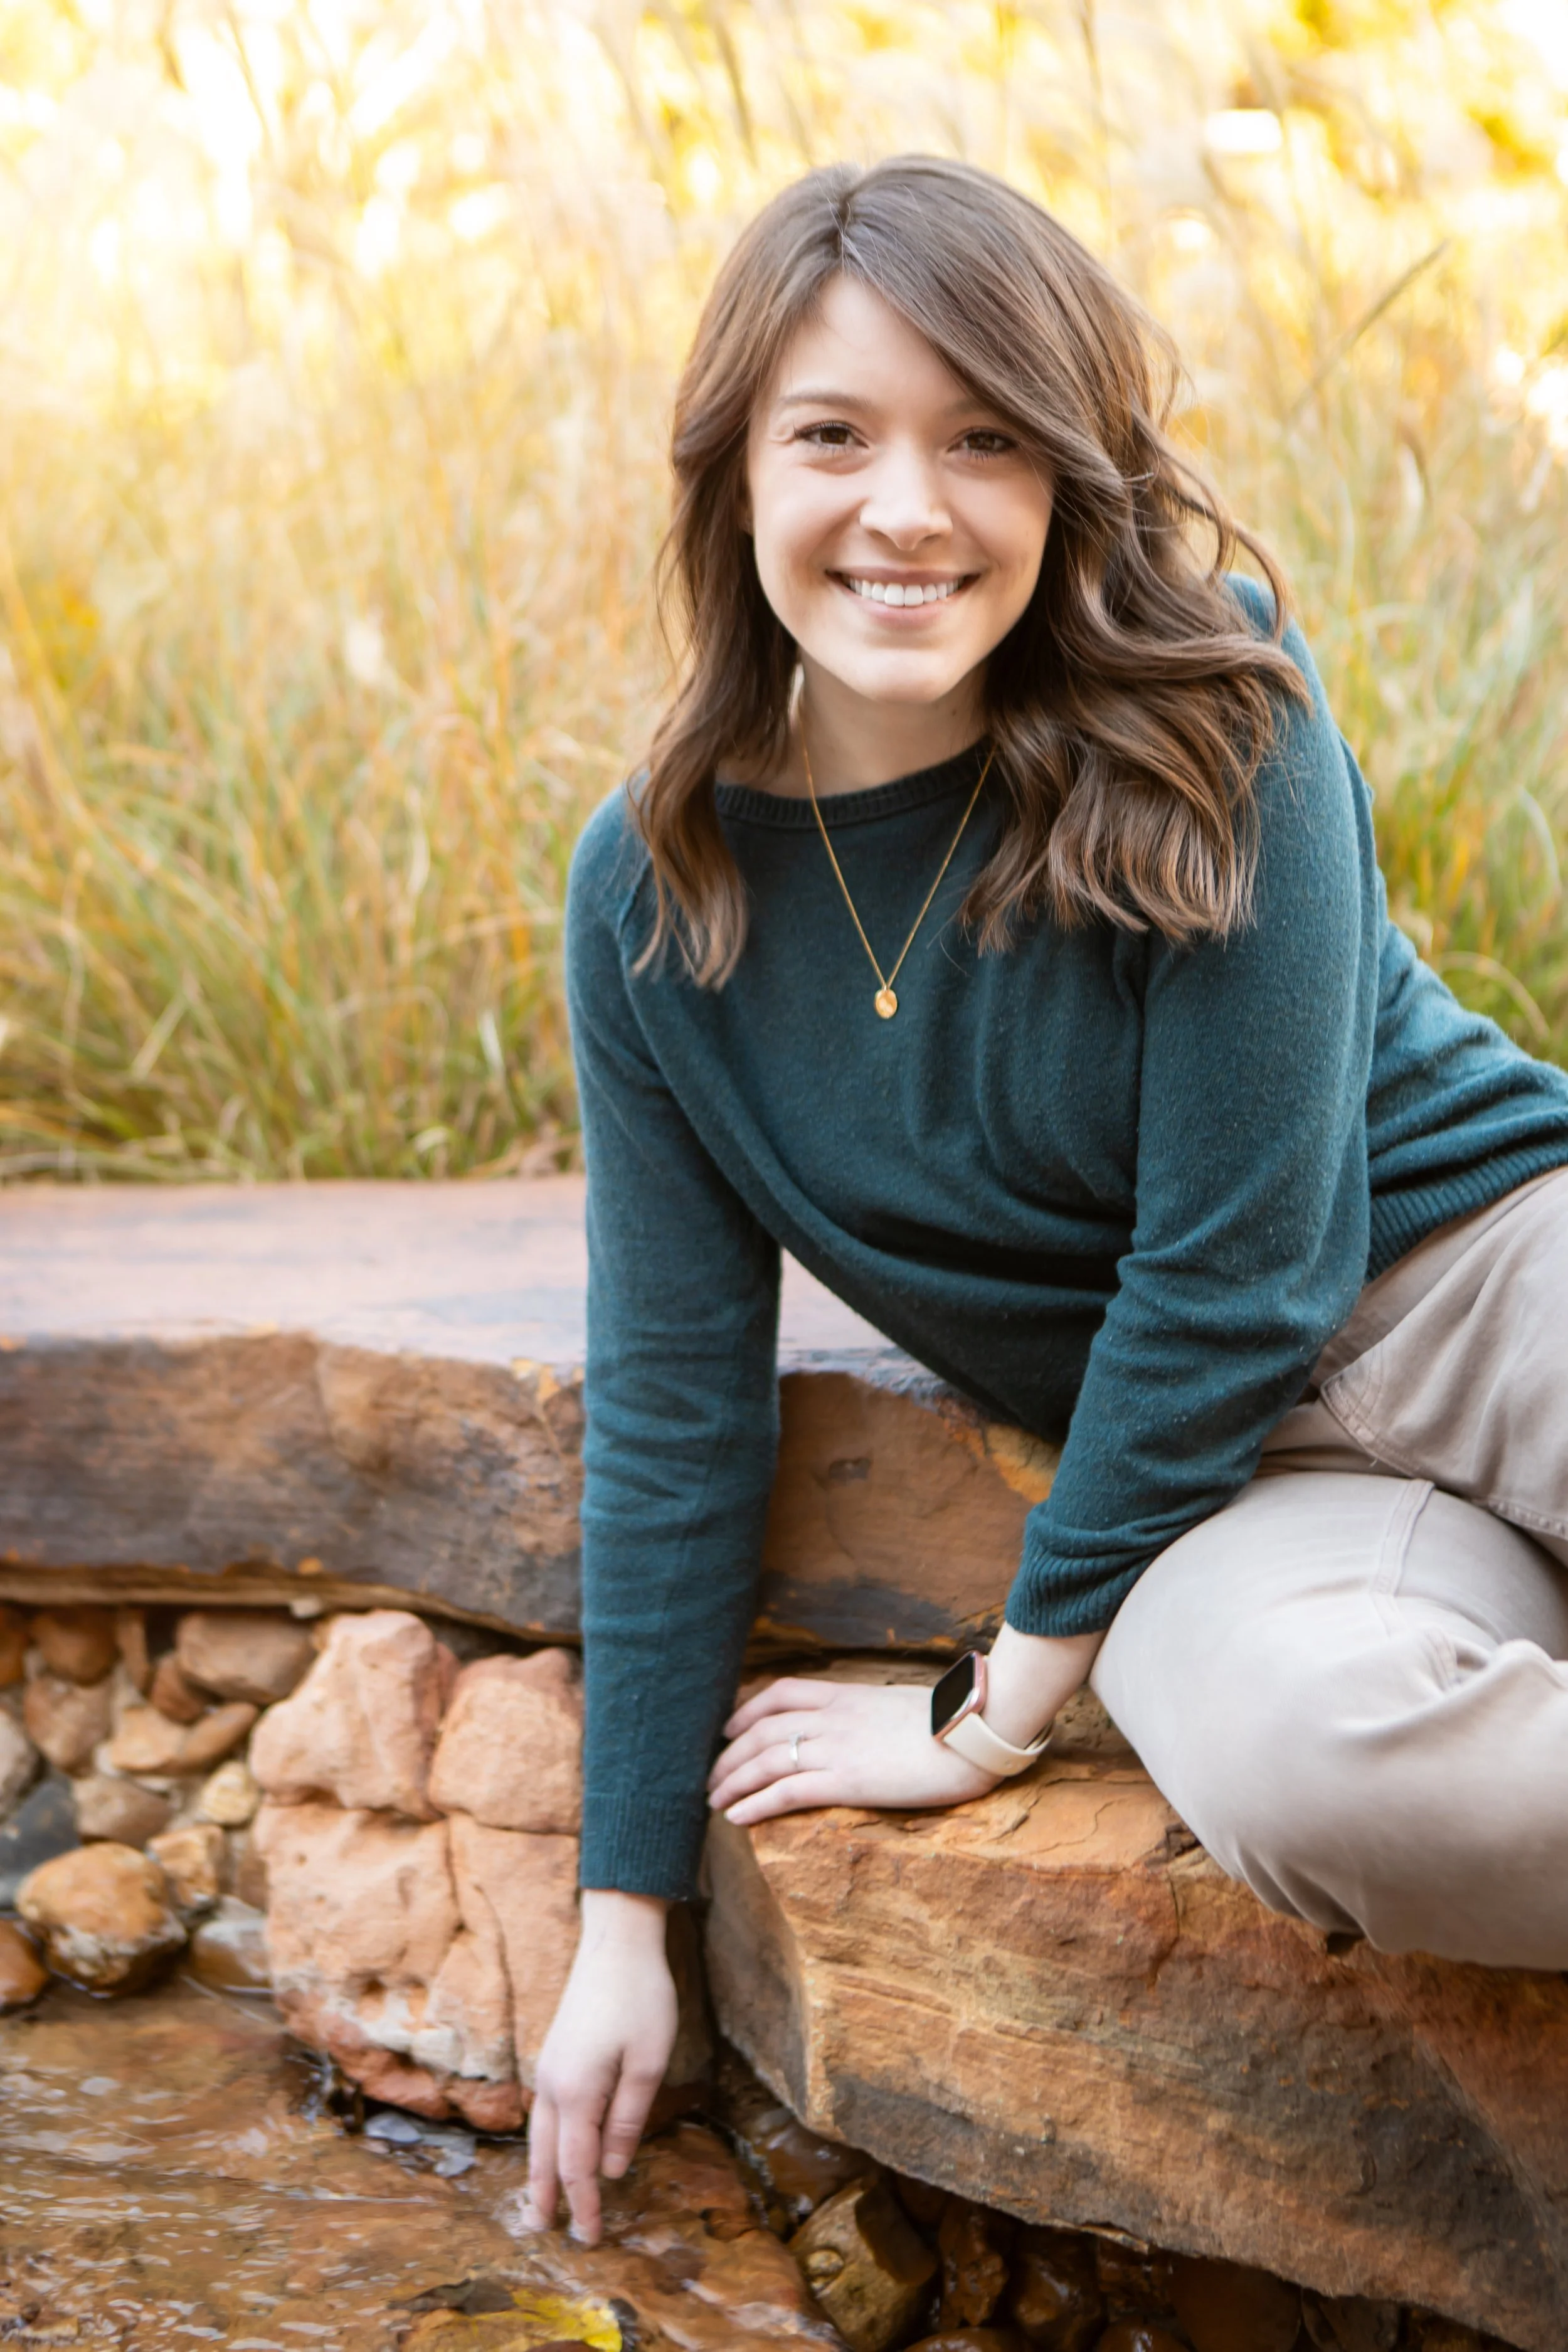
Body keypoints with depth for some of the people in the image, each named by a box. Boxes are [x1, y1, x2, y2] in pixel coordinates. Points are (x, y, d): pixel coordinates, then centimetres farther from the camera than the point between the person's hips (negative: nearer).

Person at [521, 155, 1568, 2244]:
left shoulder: (1208, 720, -12)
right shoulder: (658, 895, -2)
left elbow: (1238, 1263, -14)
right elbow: (672, 1405, 3)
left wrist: (1001, 1708, -8)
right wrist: (628, 1915, 4)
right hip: (1222, 1475, 2)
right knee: (1282, 1740, -36)